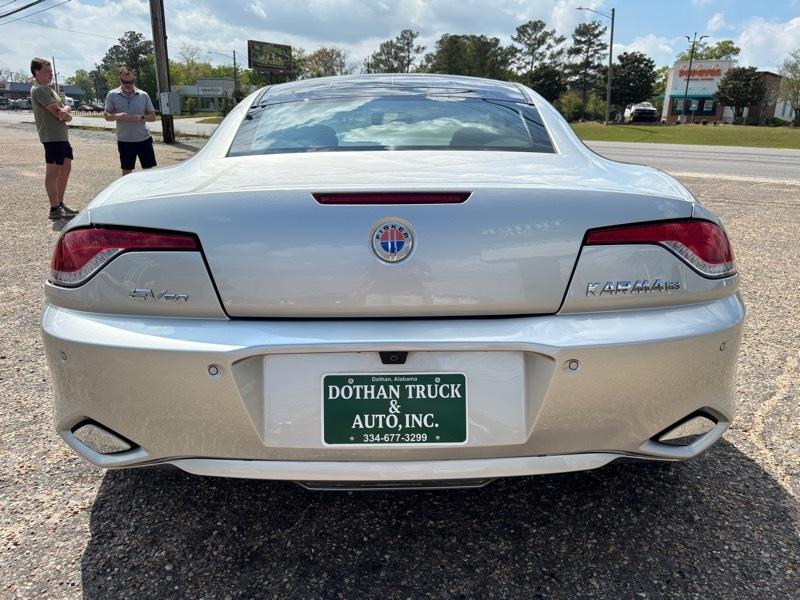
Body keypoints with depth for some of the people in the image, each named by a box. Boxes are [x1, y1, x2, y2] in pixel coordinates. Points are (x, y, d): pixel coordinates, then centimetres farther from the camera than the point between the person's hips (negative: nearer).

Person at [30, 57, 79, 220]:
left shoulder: (49, 89, 22)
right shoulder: (39, 90, -9)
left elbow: (65, 109, 11)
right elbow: (57, 112, -19)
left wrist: (64, 111, -12)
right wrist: (65, 113, 1)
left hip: (62, 135, 10)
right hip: (52, 136, -10)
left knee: (65, 168, 15)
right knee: (53, 172, -7)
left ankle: (60, 204, 24)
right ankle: (55, 210, -5)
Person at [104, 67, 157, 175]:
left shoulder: (143, 95, 2)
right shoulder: (112, 95, 1)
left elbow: (153, 116, 6)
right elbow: (107, 116, 5)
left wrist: (141, 117, -14)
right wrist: (117, 116, -17)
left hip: (144, 139, 0)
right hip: (124, 141, 0)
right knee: (126, 171, 7)